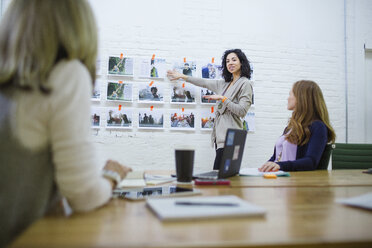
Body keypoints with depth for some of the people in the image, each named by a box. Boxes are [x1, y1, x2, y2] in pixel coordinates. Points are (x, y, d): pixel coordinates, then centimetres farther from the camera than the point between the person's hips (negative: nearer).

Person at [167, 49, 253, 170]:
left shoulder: (245, 84, -2)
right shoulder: (225, 83, 21)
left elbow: (242, 111, -10)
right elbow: (204, 83, 29)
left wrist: (222, 98, -11)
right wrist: (182, 76, 32)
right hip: (220, 135, 7)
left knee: (218, 172, -16)